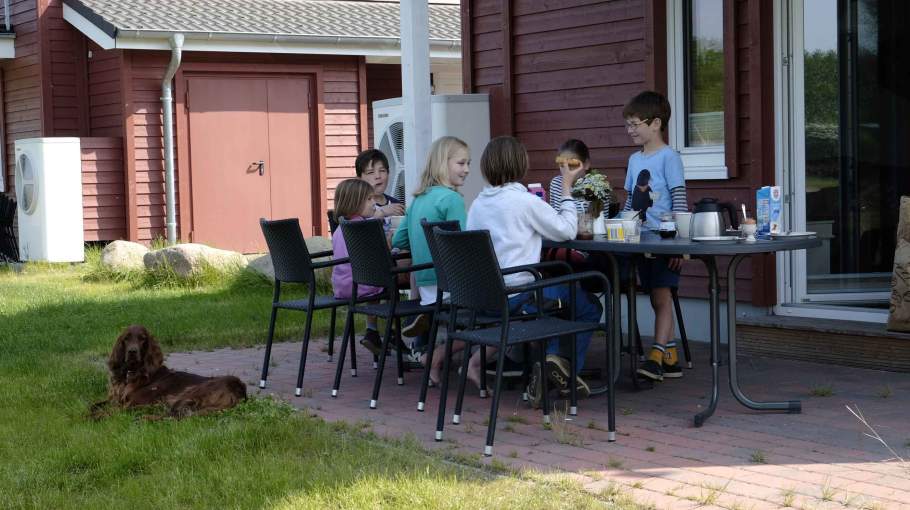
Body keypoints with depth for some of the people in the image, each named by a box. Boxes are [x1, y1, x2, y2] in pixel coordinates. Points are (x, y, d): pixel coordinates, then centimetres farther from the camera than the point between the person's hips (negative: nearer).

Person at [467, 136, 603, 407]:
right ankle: (563, 363, -8)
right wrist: (567, 188, 7)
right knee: (589, 306, 13)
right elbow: (567, 231, -3)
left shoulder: (478, 203, 7)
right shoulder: (524, 201, -12)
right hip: (518, 296, -7)